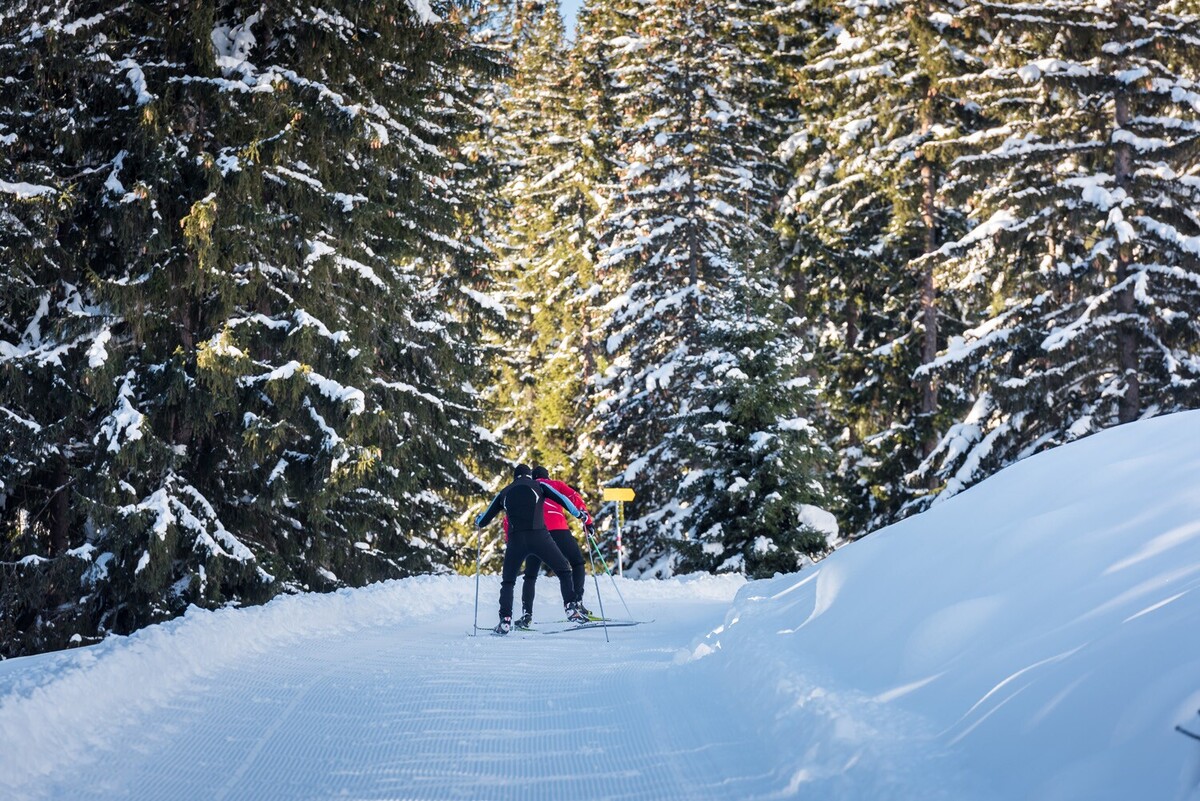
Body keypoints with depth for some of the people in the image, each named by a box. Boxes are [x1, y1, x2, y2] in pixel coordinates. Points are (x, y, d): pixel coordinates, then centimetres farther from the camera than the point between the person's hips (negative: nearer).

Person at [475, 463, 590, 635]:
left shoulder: (504, 493, 21)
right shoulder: (538, 485, 16)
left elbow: (483, 521, 25)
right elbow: (561, 499, 5)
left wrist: (478, 520, 48)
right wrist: (579, 513, 16)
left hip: (515, 539, 2)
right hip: (539, 536, -2)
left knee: (507, 581, 17)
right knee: (564, 570, 10)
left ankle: (505, 620, 4)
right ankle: (571, 608, -5)